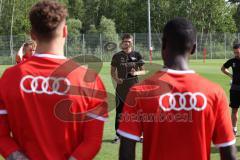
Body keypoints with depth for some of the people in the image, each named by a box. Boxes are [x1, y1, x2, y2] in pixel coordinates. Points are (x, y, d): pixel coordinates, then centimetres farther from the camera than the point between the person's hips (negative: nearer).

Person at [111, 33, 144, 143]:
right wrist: (116, 79, -11)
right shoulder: (117, 56, 5)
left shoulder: (137, 55, 4)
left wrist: (136, 72, -14)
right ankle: (118, 135, 15)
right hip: (121, 86, 1)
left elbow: (143, 70, 7)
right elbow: (112, 71, 9)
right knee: (119, 111, 6)